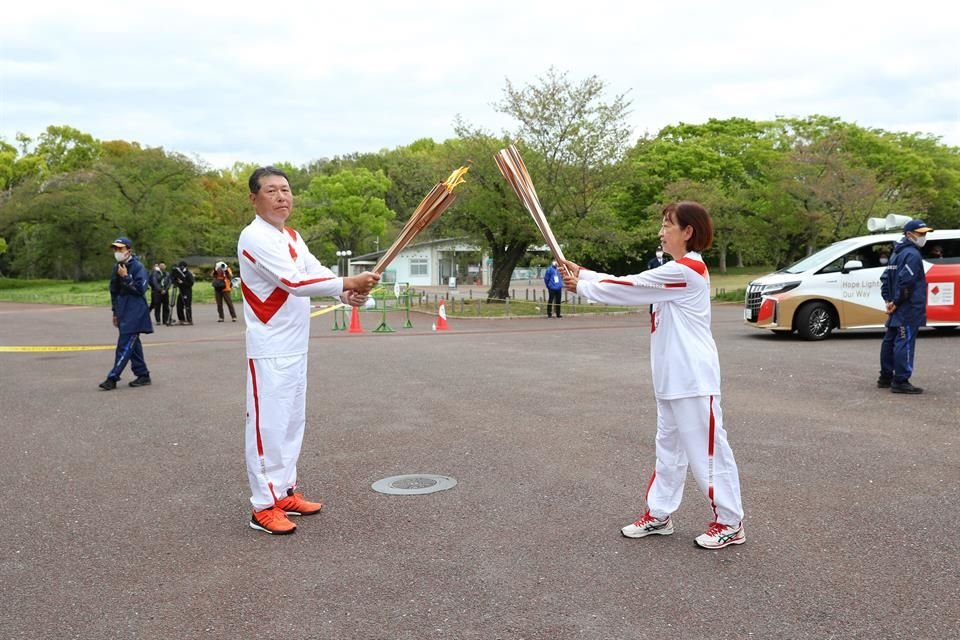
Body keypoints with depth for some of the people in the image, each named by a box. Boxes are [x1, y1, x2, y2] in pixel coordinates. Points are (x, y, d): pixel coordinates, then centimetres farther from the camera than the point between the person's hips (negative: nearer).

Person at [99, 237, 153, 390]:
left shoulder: (138, 267, -11)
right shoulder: (117, 268, 12)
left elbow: (141, 289, -18)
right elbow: (114, 290, 20)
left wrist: (125, 278, -19)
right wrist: (115, 312, 21)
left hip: (135, 313, -8)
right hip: (123, 312, 8)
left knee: (125, 345, -9)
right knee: (133, 344, 12)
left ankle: (112, 378, -9)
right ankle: (143, 375, 20)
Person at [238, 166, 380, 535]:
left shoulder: (292, 237, 14)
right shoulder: (255, 238, -16)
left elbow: (316, 273, 4)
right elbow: (293, 281, -27)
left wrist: (349, 294, -16)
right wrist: (348, 283, -30)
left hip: (295, 347, 9)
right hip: (269, 350, -9)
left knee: (292, 422, 15)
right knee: (268, 424, -5)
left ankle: (285, 492, 26)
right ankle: (264, 507, 3)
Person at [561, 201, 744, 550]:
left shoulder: (687, 270, -16)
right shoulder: (676, 271, 16)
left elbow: (630, 287, -15)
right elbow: (632, 285, 14)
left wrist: (581, 286, -5)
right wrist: (582, 273, 7)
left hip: (693, 379, -10)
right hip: (671, 378, 10)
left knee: (707, 448, -1)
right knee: (669, 446, 15)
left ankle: (730, 523, 11)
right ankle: (658, 514, 25)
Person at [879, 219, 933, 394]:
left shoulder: (896, 253, 17)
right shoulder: (912, 254, -14)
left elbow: (885, 278, 18)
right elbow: (906, 281, -23)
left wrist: (889, 299, 11)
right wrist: (896, 302, -15)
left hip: (897, 309, 10)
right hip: (909, 308, -10)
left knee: (890, 341, 14)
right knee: (905, 343, -10)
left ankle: (886, 378, 23)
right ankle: (900, 381, -10)